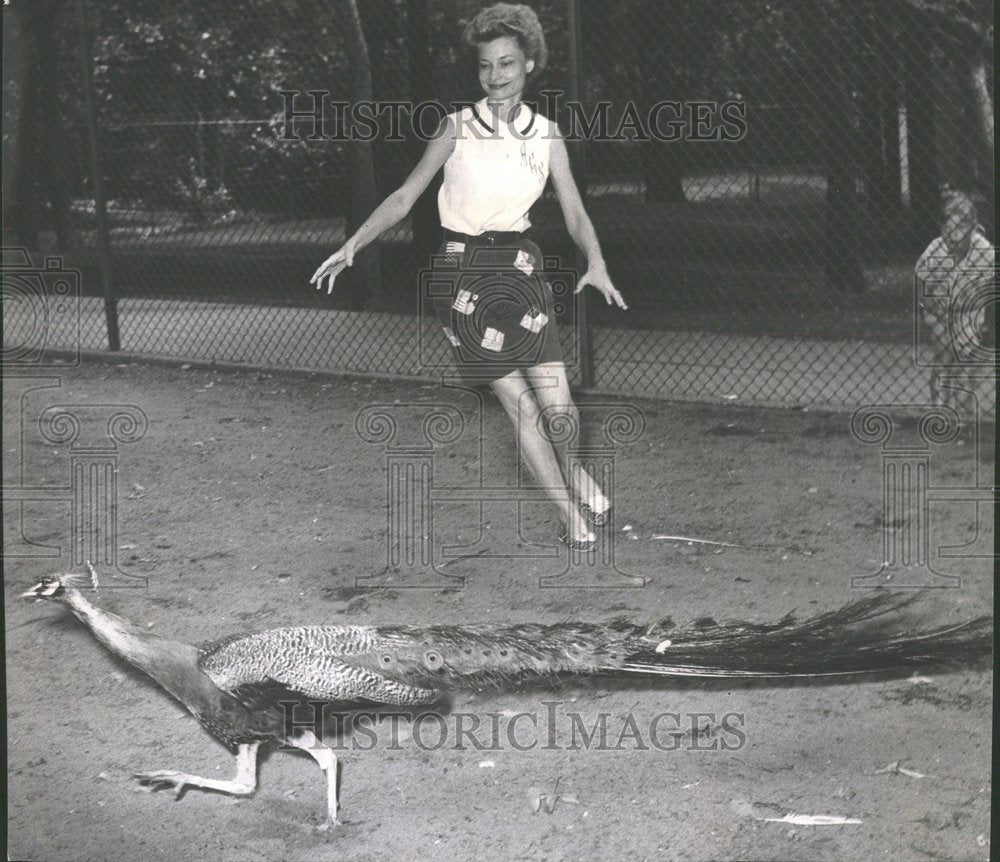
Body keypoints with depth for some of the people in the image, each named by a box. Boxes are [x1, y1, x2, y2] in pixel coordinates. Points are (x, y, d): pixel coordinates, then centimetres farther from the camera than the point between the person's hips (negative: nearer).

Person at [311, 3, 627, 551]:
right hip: (463, 271, -2)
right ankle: (572, 516, 10)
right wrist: (352, 246, -10)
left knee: (559, 411, -9)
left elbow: (574, 213, 4)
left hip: (519, 266, 2)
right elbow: (404, 197, 0)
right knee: (520, 407, -4)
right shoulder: (457, 128, -2)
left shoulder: (546, 134, 5)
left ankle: (570, 467, 25)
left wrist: (596, 263, -15)